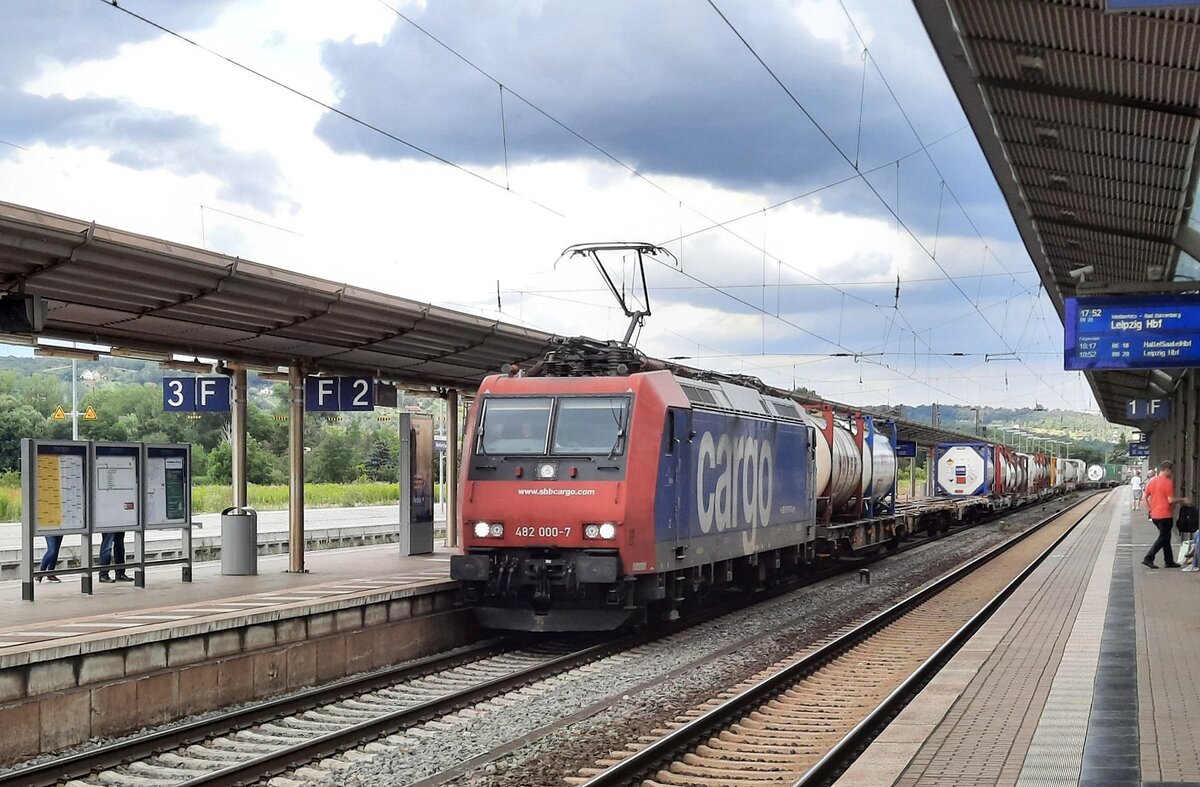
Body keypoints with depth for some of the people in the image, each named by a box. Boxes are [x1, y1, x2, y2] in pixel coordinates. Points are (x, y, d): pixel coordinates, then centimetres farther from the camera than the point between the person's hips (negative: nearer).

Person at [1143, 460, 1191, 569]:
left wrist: (1149, 509, 19)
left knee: (1165, 537, 17)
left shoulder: (1152, 481, 10)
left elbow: (1145, 496, 13)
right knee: (1163, 538, -2)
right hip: (1165, 515, -8)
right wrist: (1183, 500, -5)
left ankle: (1169, 561, 19)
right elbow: (1170, 500, -18)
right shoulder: (1168, 482, -14)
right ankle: (1148, 558, -10)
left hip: (1155, 515, 8)